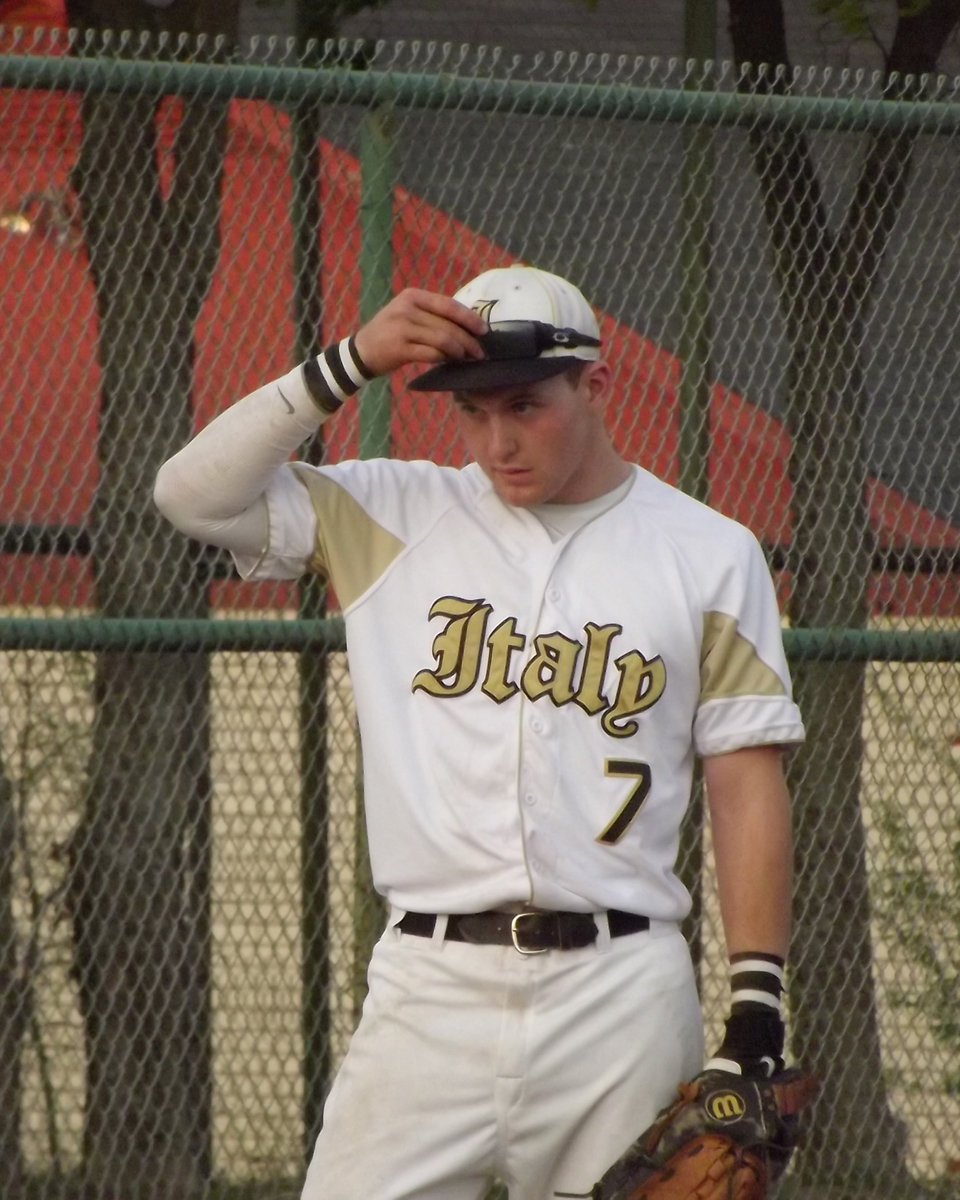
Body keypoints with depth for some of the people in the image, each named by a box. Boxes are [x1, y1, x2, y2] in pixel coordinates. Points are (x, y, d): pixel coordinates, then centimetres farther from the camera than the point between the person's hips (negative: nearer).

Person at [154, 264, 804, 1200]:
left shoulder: (710, 555, 6)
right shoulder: (395, 518, 8)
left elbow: (747, 788, 4)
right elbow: (194, 492, -1)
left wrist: (756, 1015, -3)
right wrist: (349, 366, -8)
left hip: (619, 997, -1)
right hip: (429, 988, 1)